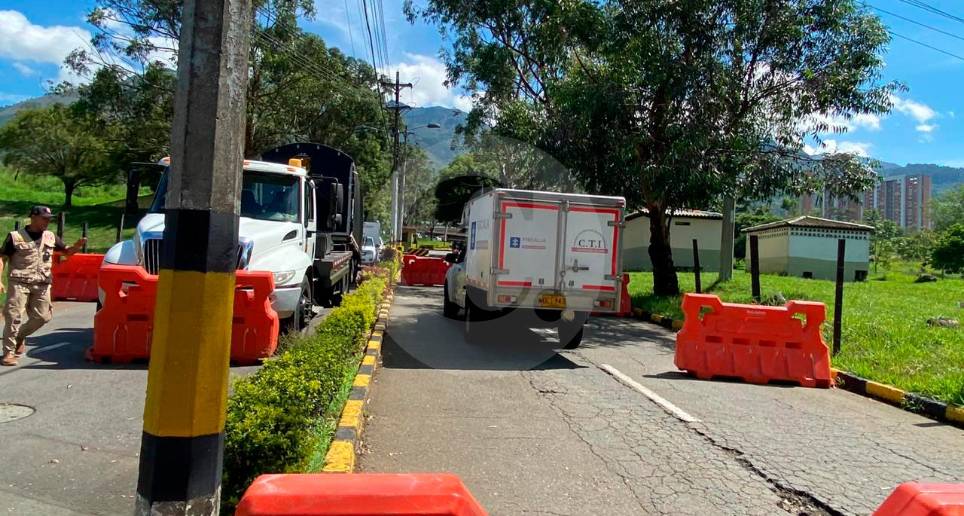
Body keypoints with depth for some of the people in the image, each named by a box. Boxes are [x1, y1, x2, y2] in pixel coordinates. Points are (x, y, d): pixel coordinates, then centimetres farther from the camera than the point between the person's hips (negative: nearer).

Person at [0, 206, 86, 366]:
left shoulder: (51, 237, 12)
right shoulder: (15, 236, 0)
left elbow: (67, 251, 20)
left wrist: (78, 245, -2)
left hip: (42, 284, 4)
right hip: (19, 282, -4)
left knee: (42, 316, 5)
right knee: (13, 317, -7)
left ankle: (20, 337, 31)